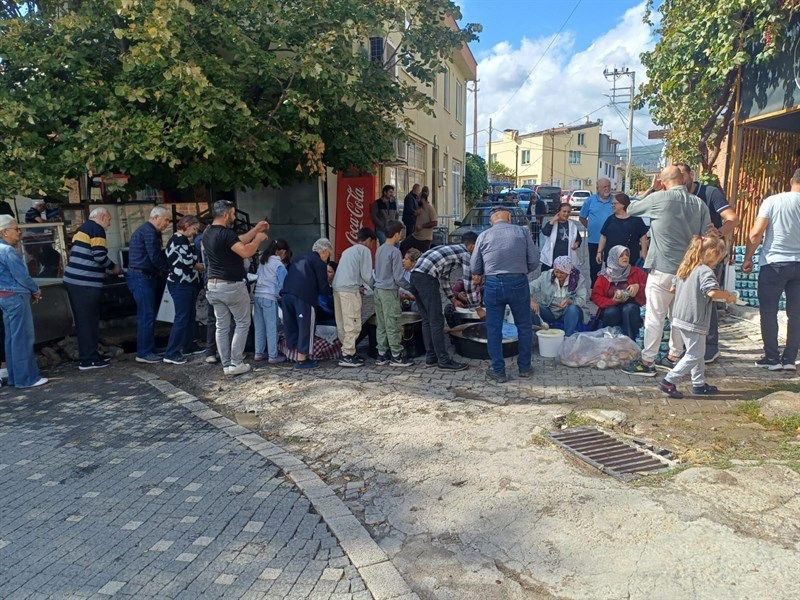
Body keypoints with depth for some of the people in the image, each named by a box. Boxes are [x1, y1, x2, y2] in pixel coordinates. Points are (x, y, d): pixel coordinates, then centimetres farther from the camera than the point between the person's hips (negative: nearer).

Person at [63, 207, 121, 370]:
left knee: (83, 320, 14)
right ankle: (89, 360, 3)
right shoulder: (97, 229, -8)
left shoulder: (82, 229, 21)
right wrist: (113, 267, 0)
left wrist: (105, 268, 21)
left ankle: (87, 356, 21)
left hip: (72, 280, 9)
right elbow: (100, 256, -18)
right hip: (87, 283, -9)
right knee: (90, 321, -2)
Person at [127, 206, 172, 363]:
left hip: (144, 277, 11)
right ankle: (144, 353, -3)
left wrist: (165, 269, 9)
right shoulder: (149, 232, -14)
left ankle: (149, 349, 21)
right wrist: (169, 270, -5)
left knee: (147, 315, 14)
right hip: (142, 277, -11)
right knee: (147, 315, -8)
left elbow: (158, 255, 20)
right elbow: (155, 257, -18)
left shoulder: (148, 231, 21)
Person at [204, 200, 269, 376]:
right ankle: (236, 363, 4)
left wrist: (255, 229, 20)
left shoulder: (207, 233, 10)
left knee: (222, 326, 10)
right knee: (242, 324, 5)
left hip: (213, 286, 8)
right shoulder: (226, 233, -18)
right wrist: (258, 239, -9)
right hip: (232, 286, -8)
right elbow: (246, 252, -26)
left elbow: (238, 241, 18)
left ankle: (226, 365, 15)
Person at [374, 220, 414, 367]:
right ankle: (396, 356, 5)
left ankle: (382, 355, 16)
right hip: (389, 291, -8)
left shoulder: (379, 250, 11)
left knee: (381, 325, 10)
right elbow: (398, 277, -16)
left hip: (378, 289, 8)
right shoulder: (395, 252, -14)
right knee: (392, 325, -2)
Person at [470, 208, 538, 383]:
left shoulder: (484, 236, 4)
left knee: (493, 329, 9)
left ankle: (498, 371, 14)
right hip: (518, 283, 0)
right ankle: (525, 368, 24)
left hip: (493, 285, 0)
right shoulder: (523, 231, 2)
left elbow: (474, 268, 8)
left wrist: (477, 277, 29)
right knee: (524, 327, 15)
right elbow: (534, 262, 0)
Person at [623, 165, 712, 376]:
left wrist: (650, 191, 22)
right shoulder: (699, 204, 5)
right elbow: (707, 237, 4)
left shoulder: (659, 198, -8)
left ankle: (647, 362, 4)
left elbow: (631, 209, 7)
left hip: (663, 269, -6)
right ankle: (674, 356, 27)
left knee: (655, 316, -1)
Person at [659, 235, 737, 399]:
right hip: (694, 322, -9)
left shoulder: (684, 268, 9)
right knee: (694, 355, 1)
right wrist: (729, 296, -14)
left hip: (680, 318, 9)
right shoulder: (705, 271, -16)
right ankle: (669, 381, -1)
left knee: (698, 353, 20)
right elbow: (713, 292, -31)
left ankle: (699, 384, 27)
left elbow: (673, 288, 19)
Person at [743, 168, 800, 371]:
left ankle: (772, 358, 9)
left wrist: (748, 258, 1)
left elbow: (755, 234, -10)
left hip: (773, 263, -2)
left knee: (768, 312, 7)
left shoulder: (772, 201, -5)